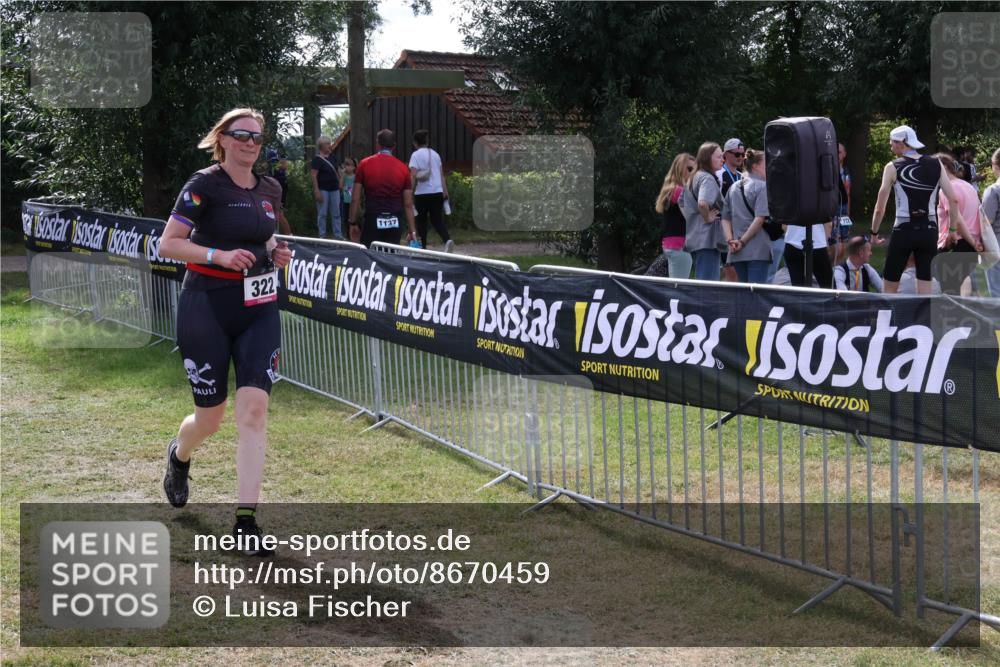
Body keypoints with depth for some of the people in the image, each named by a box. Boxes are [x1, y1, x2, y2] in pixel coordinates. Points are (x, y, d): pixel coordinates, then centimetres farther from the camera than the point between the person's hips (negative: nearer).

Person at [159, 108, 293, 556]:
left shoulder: (270, 190, 9)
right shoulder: (204, 185, -8)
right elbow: (167, 244, -10)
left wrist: (276, 254, 4)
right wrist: (219, 255, -22)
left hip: (259, 313, 4)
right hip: (207, 310, -4)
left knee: (254, 410, -9)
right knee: (210, 418, 6)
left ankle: (245, 522, -6)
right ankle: (179, 456, 44)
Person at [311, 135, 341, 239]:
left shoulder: (332, 157, 10)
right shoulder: (317, 159, -9)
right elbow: (313, 176, -14)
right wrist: (317, 191, -20)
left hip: (334, 189, 6)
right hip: (323, 189, -6)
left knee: (336, 214, 7)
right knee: (322, 214, 0)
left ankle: (338, 235, 12)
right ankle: (322, 236, 6)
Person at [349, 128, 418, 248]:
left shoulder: (365, 165, -1)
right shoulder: (403, 168, 2)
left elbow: (355, 199, -2)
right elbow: (408, 204, 2)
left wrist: (353, 223, 7)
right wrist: (412, 231, 6)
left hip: (372, 221, -2)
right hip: (394, 224, 2)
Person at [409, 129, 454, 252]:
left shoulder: (416, 155, -5)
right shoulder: (435, 154, 12)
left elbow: (414, 176, -14)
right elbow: (442, 175, 12)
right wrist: (445, 191, 16)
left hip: (422, 193, -5)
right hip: (437, 191, 5)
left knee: (421, 221, 8)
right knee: (437, 220, 6)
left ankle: (423, 246, 8)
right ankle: (447, 240, -18)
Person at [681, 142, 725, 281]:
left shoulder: (692, 178, 16)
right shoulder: (708, 178, -13)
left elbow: (682, 203, 26)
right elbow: (702, 203, -31)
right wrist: (707, 218, -15)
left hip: (693, 237, 10)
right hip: (707, 239, -10)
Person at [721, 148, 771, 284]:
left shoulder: (734, 187, 13)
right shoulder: (762, 187, -6)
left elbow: (725, 218, 10)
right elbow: (760, 218, -15)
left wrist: (730, 240, 0)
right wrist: (743, 241, -11)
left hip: (737, 253, 6)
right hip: (758, 250, -6)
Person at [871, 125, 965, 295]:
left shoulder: (893, 167, -4)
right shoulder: (936, 165, 4)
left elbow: (880, 208, -5)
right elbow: (953, 200, 0)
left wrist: (874, 233, 8)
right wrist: (952, 229, 9)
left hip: (903, 231, -3)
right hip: (929, 231, 3)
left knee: (890, 288, 8)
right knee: (925, 288, 7)